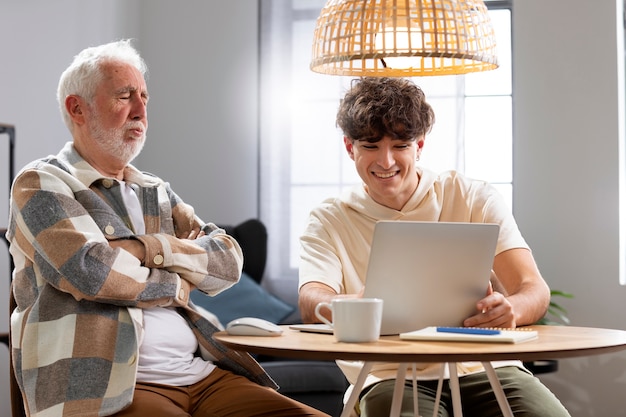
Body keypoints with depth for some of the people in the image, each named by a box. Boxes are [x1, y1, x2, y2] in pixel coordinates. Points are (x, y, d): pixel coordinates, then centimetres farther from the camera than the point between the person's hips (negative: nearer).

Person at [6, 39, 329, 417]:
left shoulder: (156, 192, 23)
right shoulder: (39, 185, 5)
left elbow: (229, 262, 9)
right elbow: (91, 270, -13)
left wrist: (148, 249, -7)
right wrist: (176, 286, 3)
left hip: (202, 373, 6)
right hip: (110, 386, -6)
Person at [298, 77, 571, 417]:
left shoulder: (475, 199, 8)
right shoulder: (328, 222, 9)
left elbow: (535, 290, -2)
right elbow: (310, 304, -9)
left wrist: (509, 308, -27)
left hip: (483, 367, 1)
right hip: (390, 377, -1)